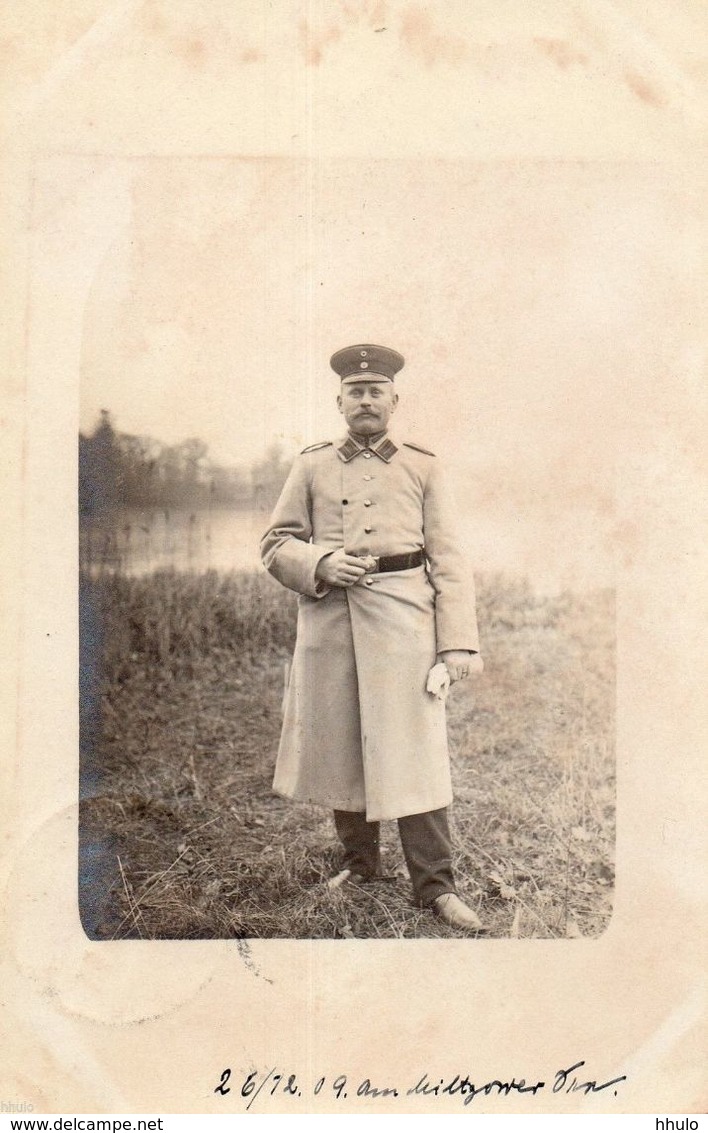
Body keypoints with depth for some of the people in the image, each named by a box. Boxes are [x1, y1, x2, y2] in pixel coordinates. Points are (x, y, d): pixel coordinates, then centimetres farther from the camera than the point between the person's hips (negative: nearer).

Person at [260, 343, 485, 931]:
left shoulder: (423, 466, 9)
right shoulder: (311, 466, 12)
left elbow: (449, 561, 4)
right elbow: (276, 543, 11)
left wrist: (458, 641, -5)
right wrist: (322, 563, -10)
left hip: (403, 618, -2)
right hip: (329, 618, 2)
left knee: (414, 749, -4)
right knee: (337, 746, 9)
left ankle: (436, 884, 6)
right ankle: (359, 863, 28)